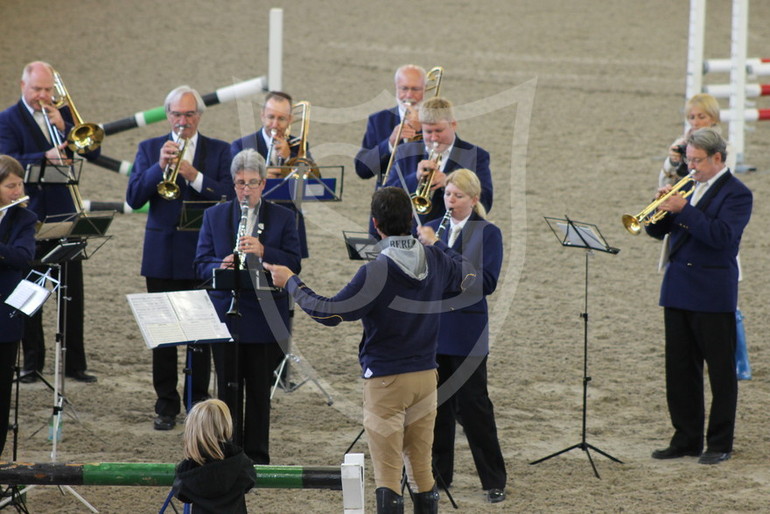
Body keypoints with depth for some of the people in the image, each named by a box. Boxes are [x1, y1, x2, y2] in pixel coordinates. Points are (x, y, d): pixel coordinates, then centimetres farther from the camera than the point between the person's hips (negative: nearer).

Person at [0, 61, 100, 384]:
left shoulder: (63, 114, 10)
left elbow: (92, 152, 2)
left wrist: (63, 127, -10)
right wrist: (45, 157, -30)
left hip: (64, 215, 3)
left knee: (73, 292, 2)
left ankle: (74, 363, 8)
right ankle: (32, 363, 11)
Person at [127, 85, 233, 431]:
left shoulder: (219, 151, 6)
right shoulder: (149, 149, 8)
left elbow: (229, 196, -7)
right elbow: (133, 198, -4)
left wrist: (194, 176, -19)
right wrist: (159, 167, -17)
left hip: (203, 255, -1)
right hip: (162, 255, 1)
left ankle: (199, 400, 10)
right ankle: (166, 405, 7)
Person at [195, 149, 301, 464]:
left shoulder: (282, 218, 5)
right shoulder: (215, 216, 9)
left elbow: (294, 264, -4)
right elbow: (202, 263, 3)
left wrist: (262, 251, -20)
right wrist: (219, 267, -19)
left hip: (264, 317, -1)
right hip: (225, 316, 1)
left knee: (260, 390, 4)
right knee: (227, 388, 4)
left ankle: (257, 455, 12)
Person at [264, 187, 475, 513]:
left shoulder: (376, 272, -20)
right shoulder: (436, 261, -1)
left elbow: (329, 313, -15)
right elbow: (468, 275, 22)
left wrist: (291, 283, -3)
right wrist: (434, 241, 32)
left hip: (386, 380, -6)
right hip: (426, 376, 6)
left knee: (387, 474, -3)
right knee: (422, 470, 14)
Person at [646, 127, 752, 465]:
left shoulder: (735, 194, -6)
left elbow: (723, 235, -22)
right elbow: (657, 230, 12)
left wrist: (684, 209, -23)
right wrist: (662, 206, -7)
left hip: (712, 294, -7)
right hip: (678, 291, 7)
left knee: (721, 371, 0)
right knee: (679, 370, 10)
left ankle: (720, 444, 6)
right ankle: (686, 439, 18)